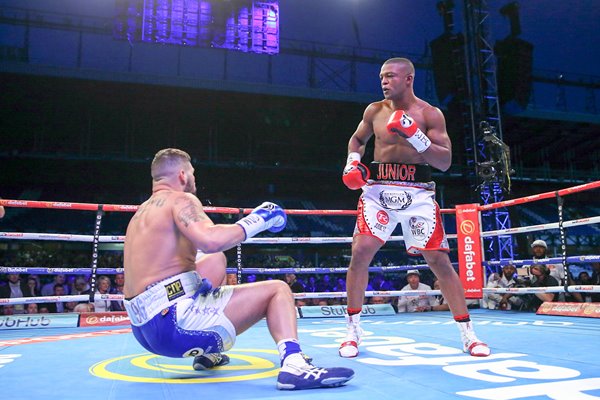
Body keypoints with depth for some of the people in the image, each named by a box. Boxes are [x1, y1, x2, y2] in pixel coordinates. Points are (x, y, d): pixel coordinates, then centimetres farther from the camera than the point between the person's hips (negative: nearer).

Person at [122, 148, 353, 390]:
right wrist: (254, 222, -11)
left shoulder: (140, 213, 19)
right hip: (174, 322, -9)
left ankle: (207, 354, 27)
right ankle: (294, 366, -24)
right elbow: (210, 241, -25)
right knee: (278, 290, -3)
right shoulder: (180, 200, -6)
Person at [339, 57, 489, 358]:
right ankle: (353, 330, 4)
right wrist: (353, 162, 5)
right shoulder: (374, 111, 8)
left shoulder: (430, 114, -1)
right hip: (378, 190, 2)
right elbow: (357, 139, 25)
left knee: (439, 260, -3)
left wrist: (416, 136, -21)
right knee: (360, 252, -12)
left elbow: (445, 162, -7)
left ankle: (468, 333, 12)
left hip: (417, 193, -2)